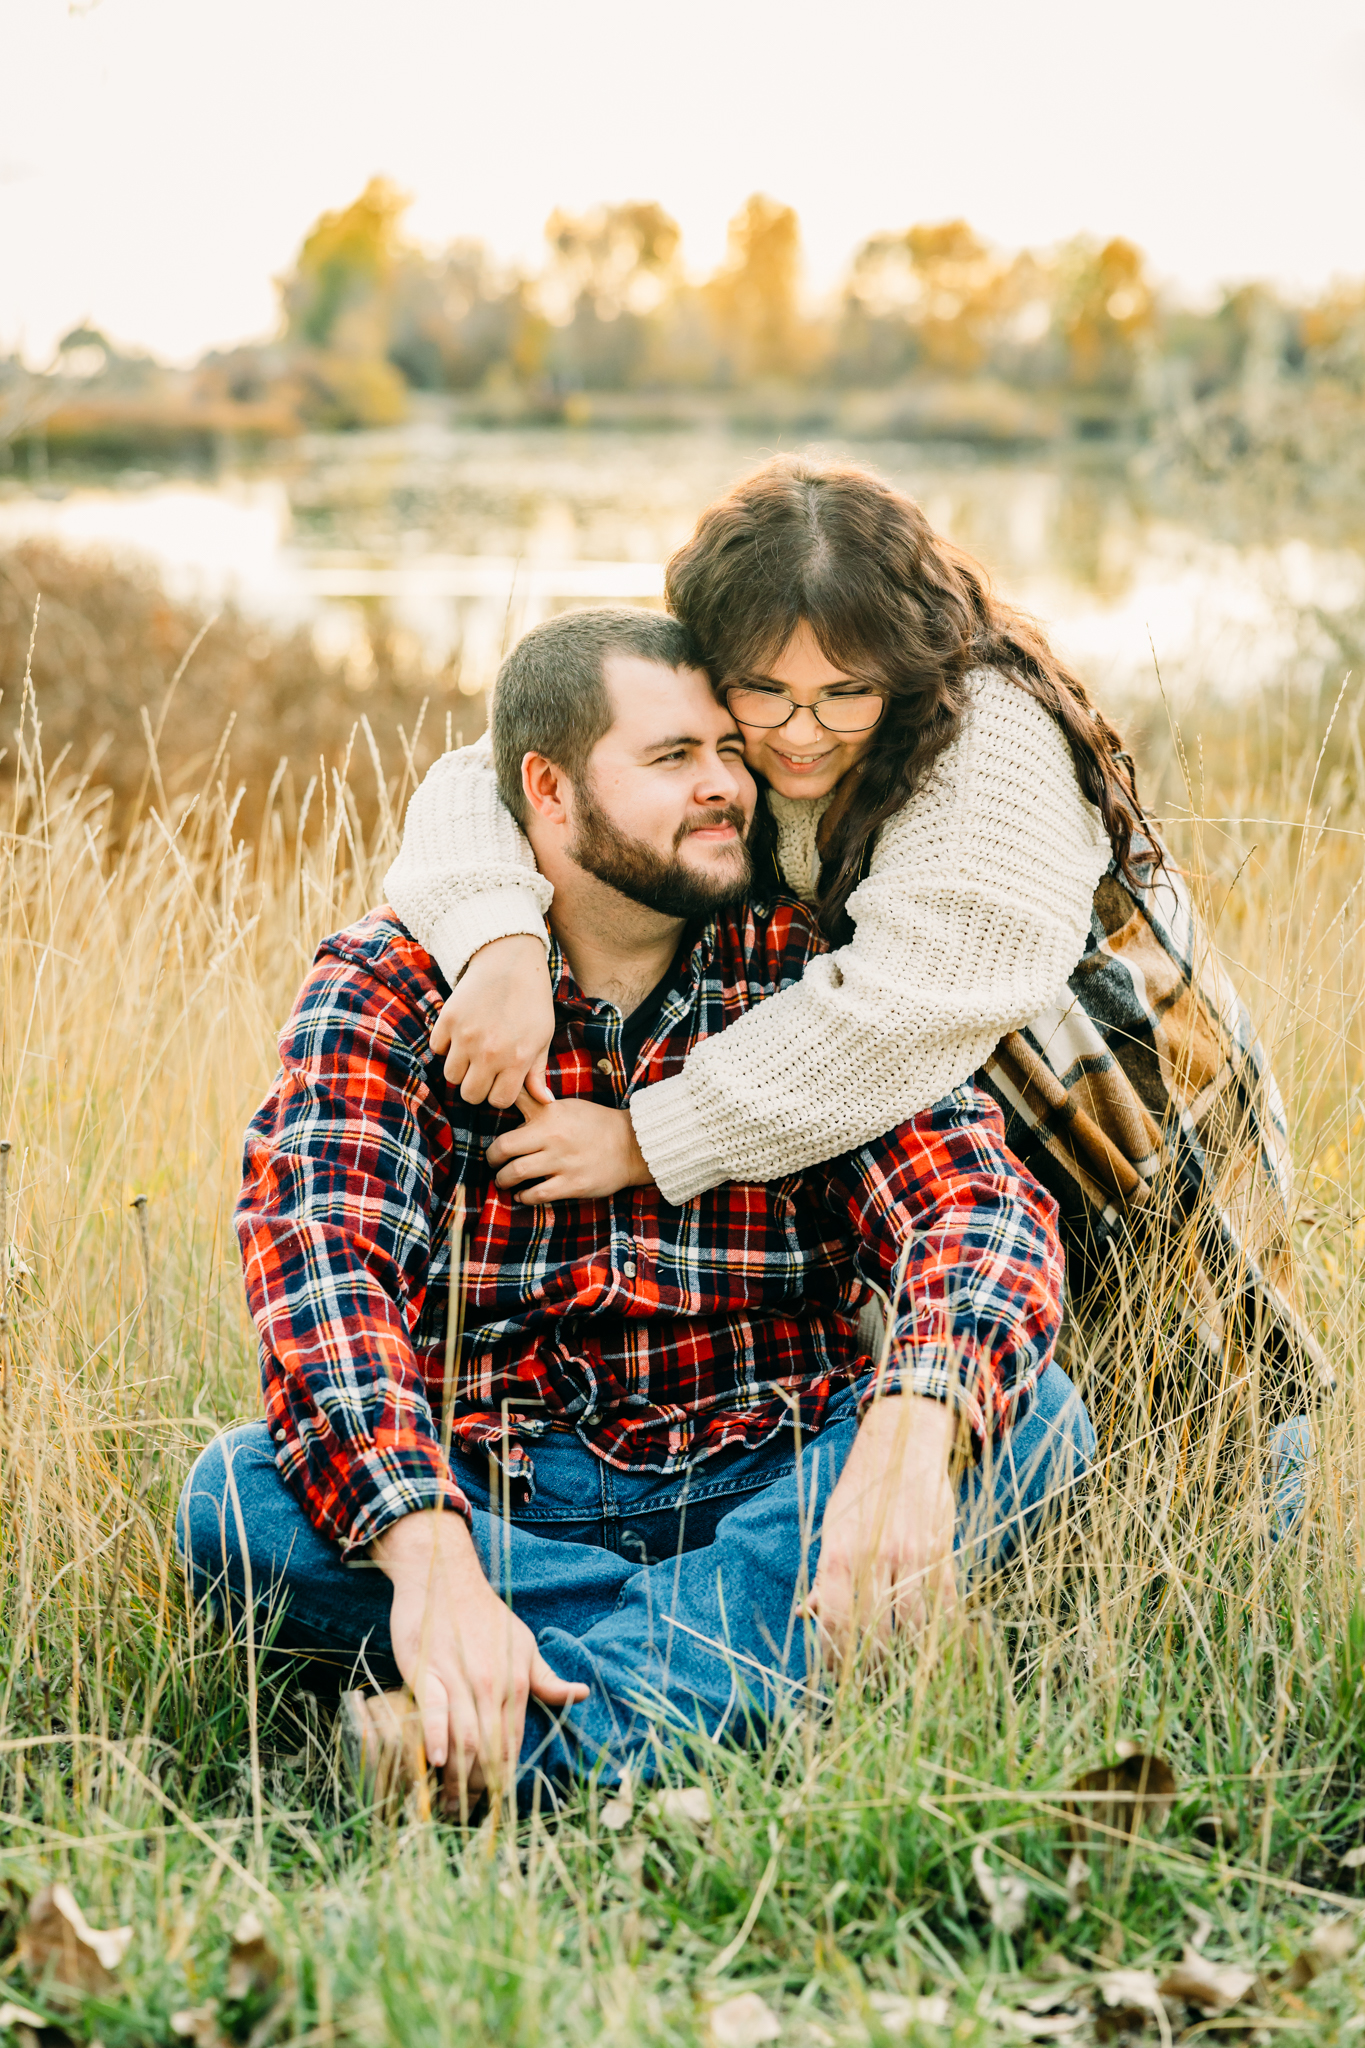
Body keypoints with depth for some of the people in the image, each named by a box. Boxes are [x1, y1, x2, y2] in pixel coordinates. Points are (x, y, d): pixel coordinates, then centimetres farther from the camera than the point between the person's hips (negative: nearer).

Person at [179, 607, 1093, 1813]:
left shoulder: (812, 981, 2)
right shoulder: (391, 986, -4)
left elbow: (984, 1203, -13)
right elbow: (317, 1261, -21)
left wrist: (907, 1426, -37)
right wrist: (427, 1556, -40)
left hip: (766, 1484, 2)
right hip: (498, 1496, -1)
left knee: (1031, 1417, -24)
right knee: (240, 1498, -28)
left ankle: (540, 1736, -35)